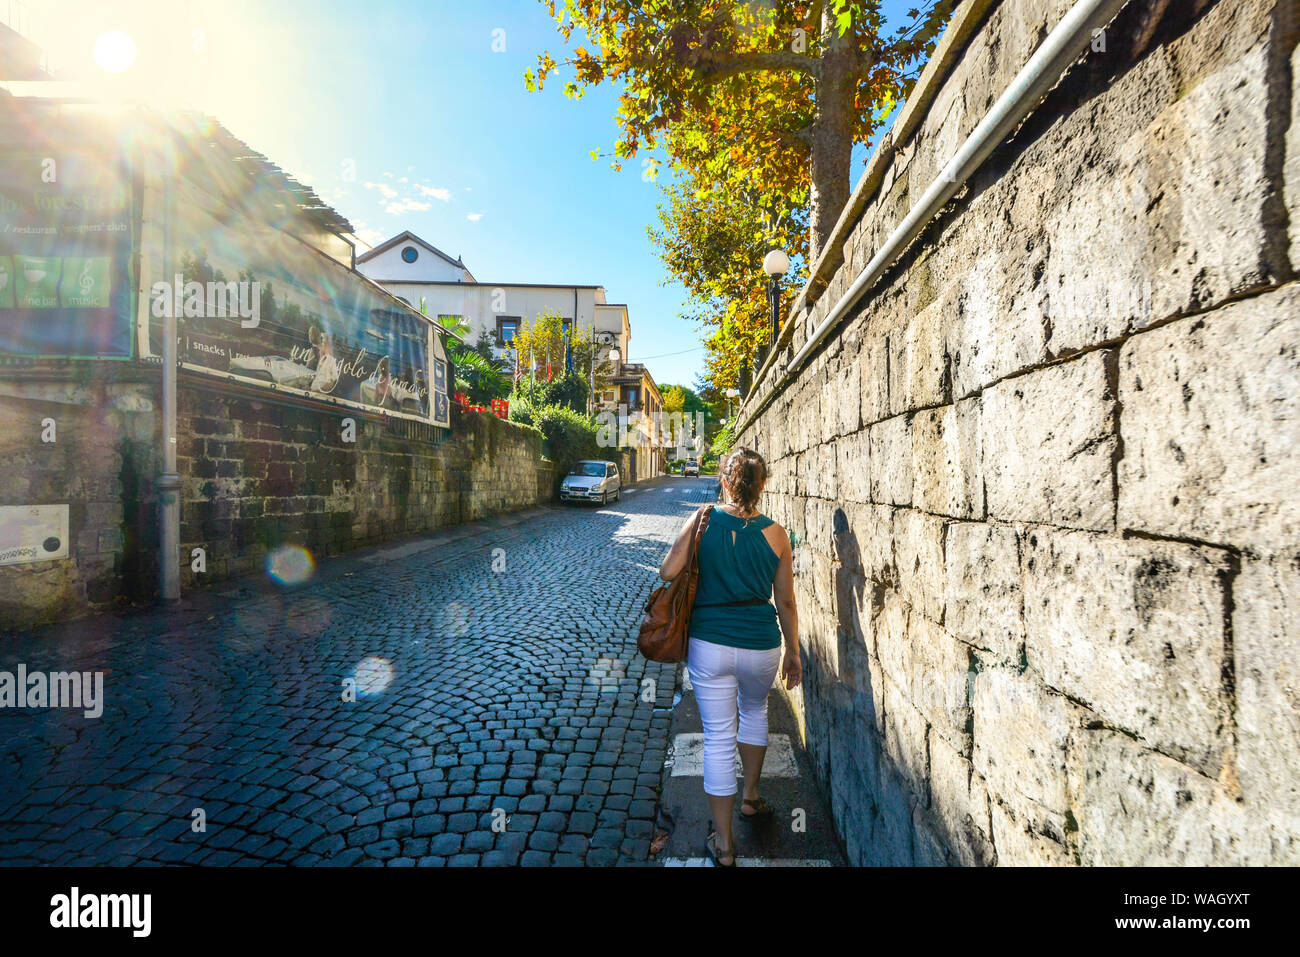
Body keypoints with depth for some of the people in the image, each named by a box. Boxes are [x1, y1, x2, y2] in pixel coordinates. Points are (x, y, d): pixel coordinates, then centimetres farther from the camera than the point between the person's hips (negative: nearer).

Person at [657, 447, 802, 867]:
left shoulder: (702, 521, -9)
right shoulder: (775, 534, -6)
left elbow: (667, 572, -11)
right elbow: (785, 602, 0)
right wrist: (793, 651, 12)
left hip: (709, 644, -1)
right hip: (760, 645, 1)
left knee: (719, 738, 11)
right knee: (754, 710, 31)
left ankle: (723, 843, 22)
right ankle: (751, 797, 46)